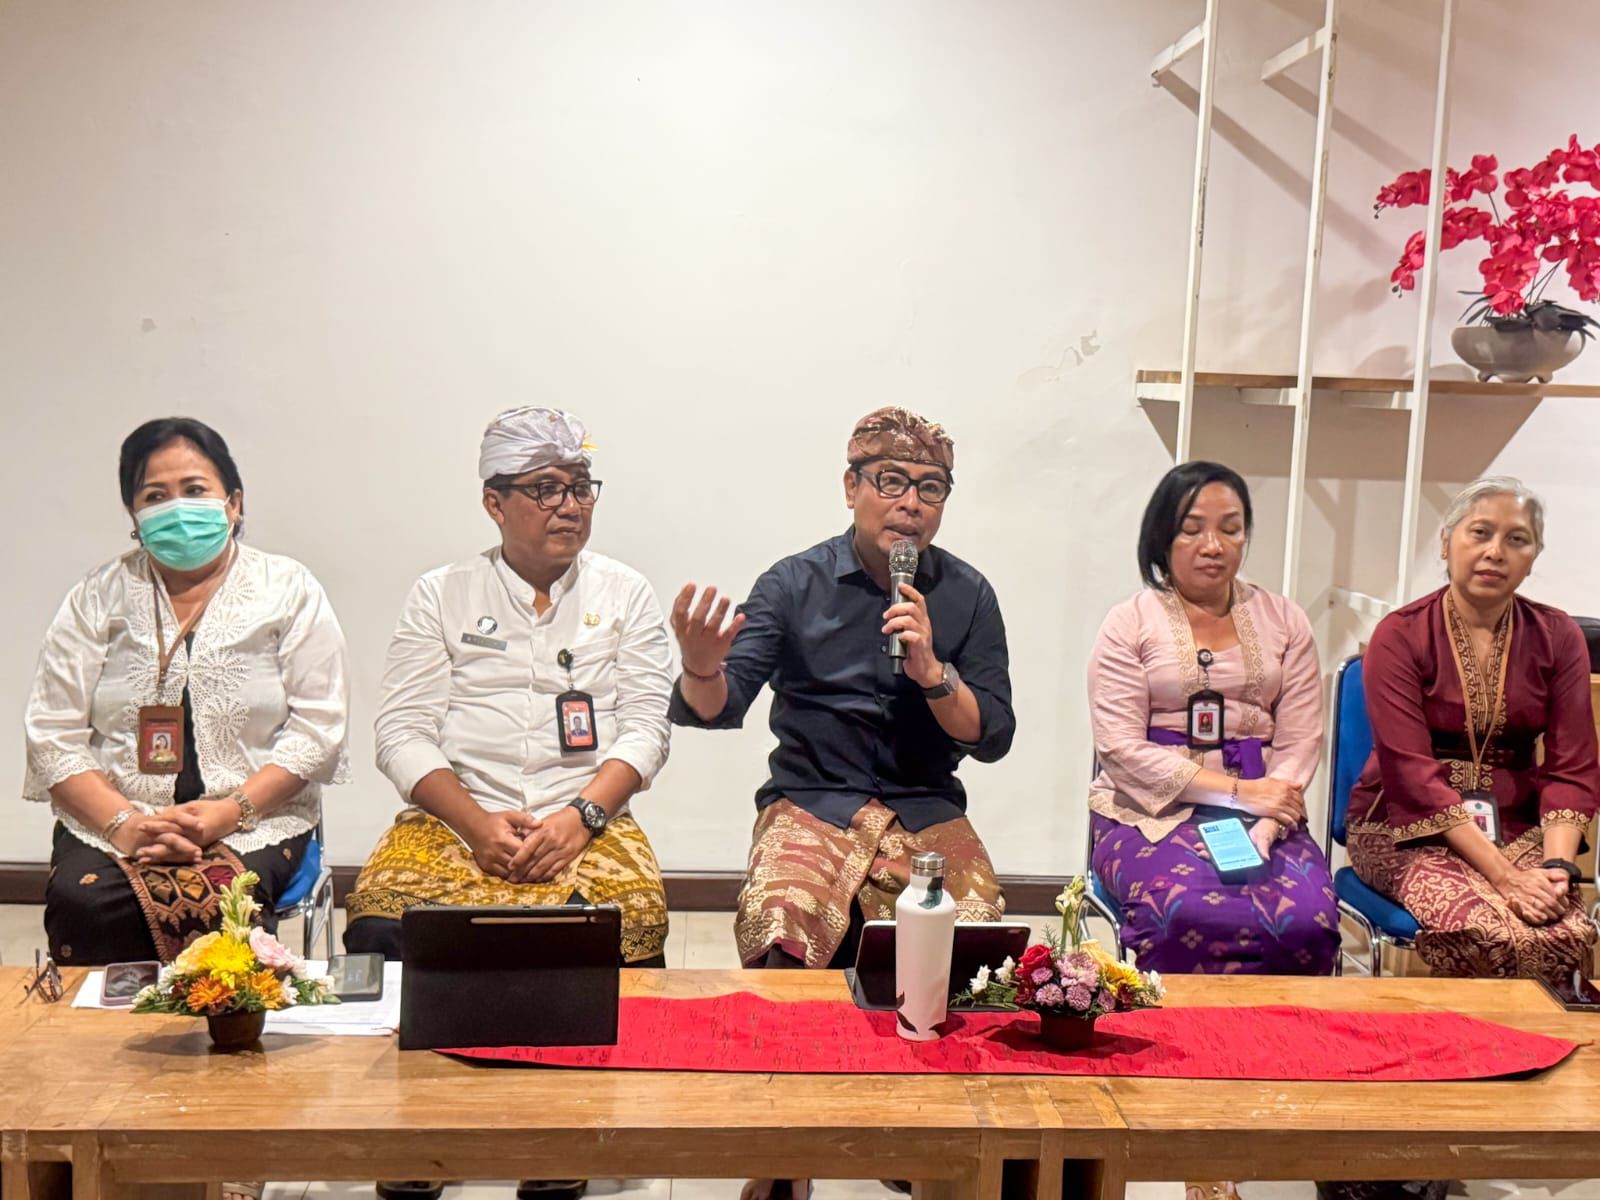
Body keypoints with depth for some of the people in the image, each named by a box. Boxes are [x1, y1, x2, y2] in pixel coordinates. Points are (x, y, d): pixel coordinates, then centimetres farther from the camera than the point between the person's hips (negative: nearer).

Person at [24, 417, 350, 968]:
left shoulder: (290, 591, 6)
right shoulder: (98, 597, 11)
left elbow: (317, 726, -1)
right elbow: (54, 735, 4)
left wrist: (233, 810, -14)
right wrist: (121, 822, -12)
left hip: (254, 821, -1)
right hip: (110, 822, 2)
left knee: (211, 903, -32)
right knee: (82, 904, -29)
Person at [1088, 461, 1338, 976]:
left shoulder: (1284, 621, 14)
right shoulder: (1129, 623, 4)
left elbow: (1300, 743, 5)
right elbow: (1121, 749, -6)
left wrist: (1263, 828, -13)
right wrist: (1236, 792, -12)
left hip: (1262, 815, 3)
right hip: (1152, 812, -3)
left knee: (1308, 922, -28)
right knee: (1194, 916, -34)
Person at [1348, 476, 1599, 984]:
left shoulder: (1556, 637, 6)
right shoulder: (1401, 635, -6)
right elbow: (1411, 772, -14)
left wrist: (1557, 864, -17)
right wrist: (1503, 875, -21)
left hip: (1516, 827, 3)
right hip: (1407, 828, -3)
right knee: (1486, 933, -30)